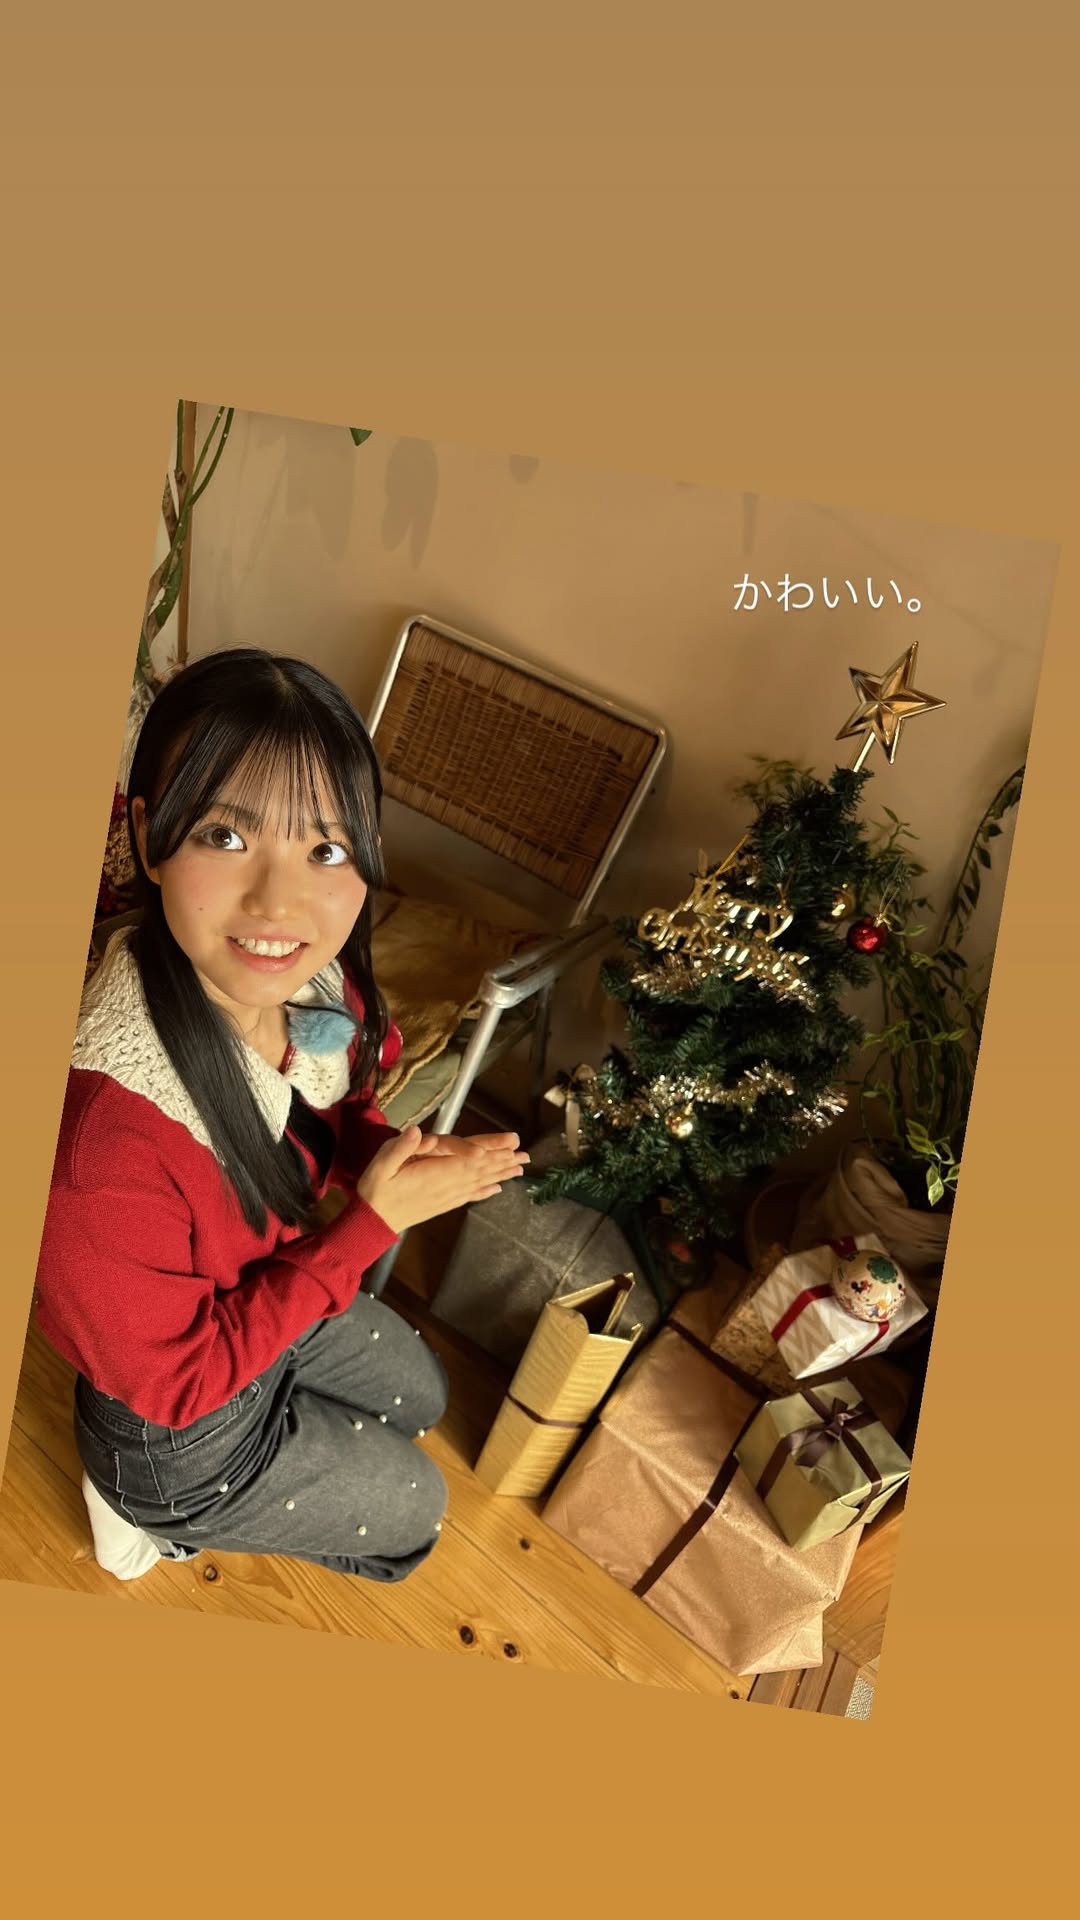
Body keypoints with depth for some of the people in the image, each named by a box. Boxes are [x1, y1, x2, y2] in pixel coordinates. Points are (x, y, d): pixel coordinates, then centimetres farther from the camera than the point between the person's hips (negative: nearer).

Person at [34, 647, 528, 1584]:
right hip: (179, 1432, -6)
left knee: (422, 1394, 30)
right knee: (415, 1506, 18)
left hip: (265, 1294, 6)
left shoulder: (313, 982, -22)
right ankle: (159, 1514, 32)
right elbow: (174, 1380, -27)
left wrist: (401, 1154, -23)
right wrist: (373, 1220, -30)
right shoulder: (101, 1126, -43)